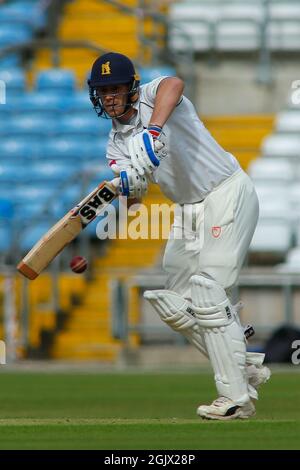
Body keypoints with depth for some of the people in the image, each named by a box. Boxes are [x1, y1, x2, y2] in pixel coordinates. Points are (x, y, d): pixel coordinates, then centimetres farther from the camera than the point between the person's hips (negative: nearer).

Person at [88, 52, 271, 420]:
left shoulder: (151, 95, -10)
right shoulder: (117, 144, 7)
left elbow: (173, 84, -37)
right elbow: (134, 195, -9)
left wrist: (153, 131, -52)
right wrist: (128, 186, -34)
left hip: (228, 194, -9)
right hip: (188, 211, 9)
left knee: (207, 292, -18)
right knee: (173, 304, 7)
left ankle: (236, 397, -17)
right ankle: (247, 368, 17)